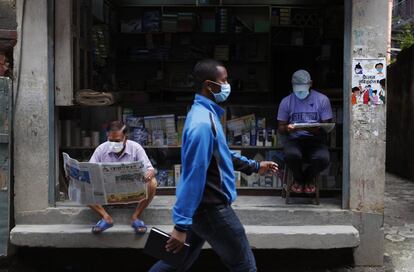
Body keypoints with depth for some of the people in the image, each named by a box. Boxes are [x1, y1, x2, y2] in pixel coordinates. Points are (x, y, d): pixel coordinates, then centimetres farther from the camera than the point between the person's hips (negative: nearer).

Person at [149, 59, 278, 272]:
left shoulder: (205, 114, 10)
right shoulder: (203, 122, -23)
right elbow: (193, 176, -27)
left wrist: (254, 166, 28)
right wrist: (181, 225, -27)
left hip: (202, 206, 10)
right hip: (211, 209, -10)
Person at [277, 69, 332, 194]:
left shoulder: (322, 99, 3)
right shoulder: (286, 102, 6)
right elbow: (280, 127, 9)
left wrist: (317, 129, -21)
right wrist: (287, 128, -17)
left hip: (315, 139, 0)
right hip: (295, 139, 0)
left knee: (323, 158, -34)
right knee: (291, 155, -36)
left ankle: (308, 178, 6)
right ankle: (298, 178, 3)